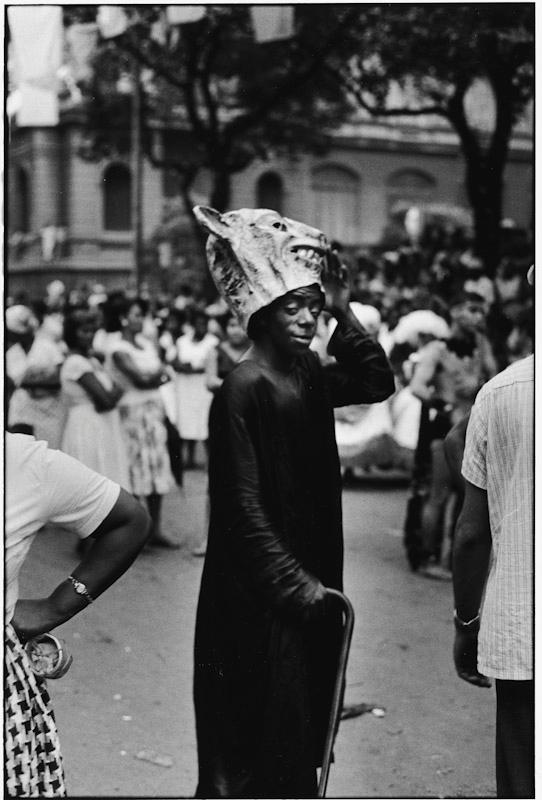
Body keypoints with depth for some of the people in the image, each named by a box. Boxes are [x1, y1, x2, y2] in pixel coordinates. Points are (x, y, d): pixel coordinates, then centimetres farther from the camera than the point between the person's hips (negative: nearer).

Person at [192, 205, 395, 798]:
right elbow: (243, 506, -19)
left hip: (306, 575, 8)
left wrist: (344, 316, 2)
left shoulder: (305, 374, 4)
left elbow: (377, 383, 13)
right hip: (259, 592, -8)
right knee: (260, 729, 3)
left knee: (301, 719, 18)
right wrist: (292, 581, -18)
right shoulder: (244, 388, -18)